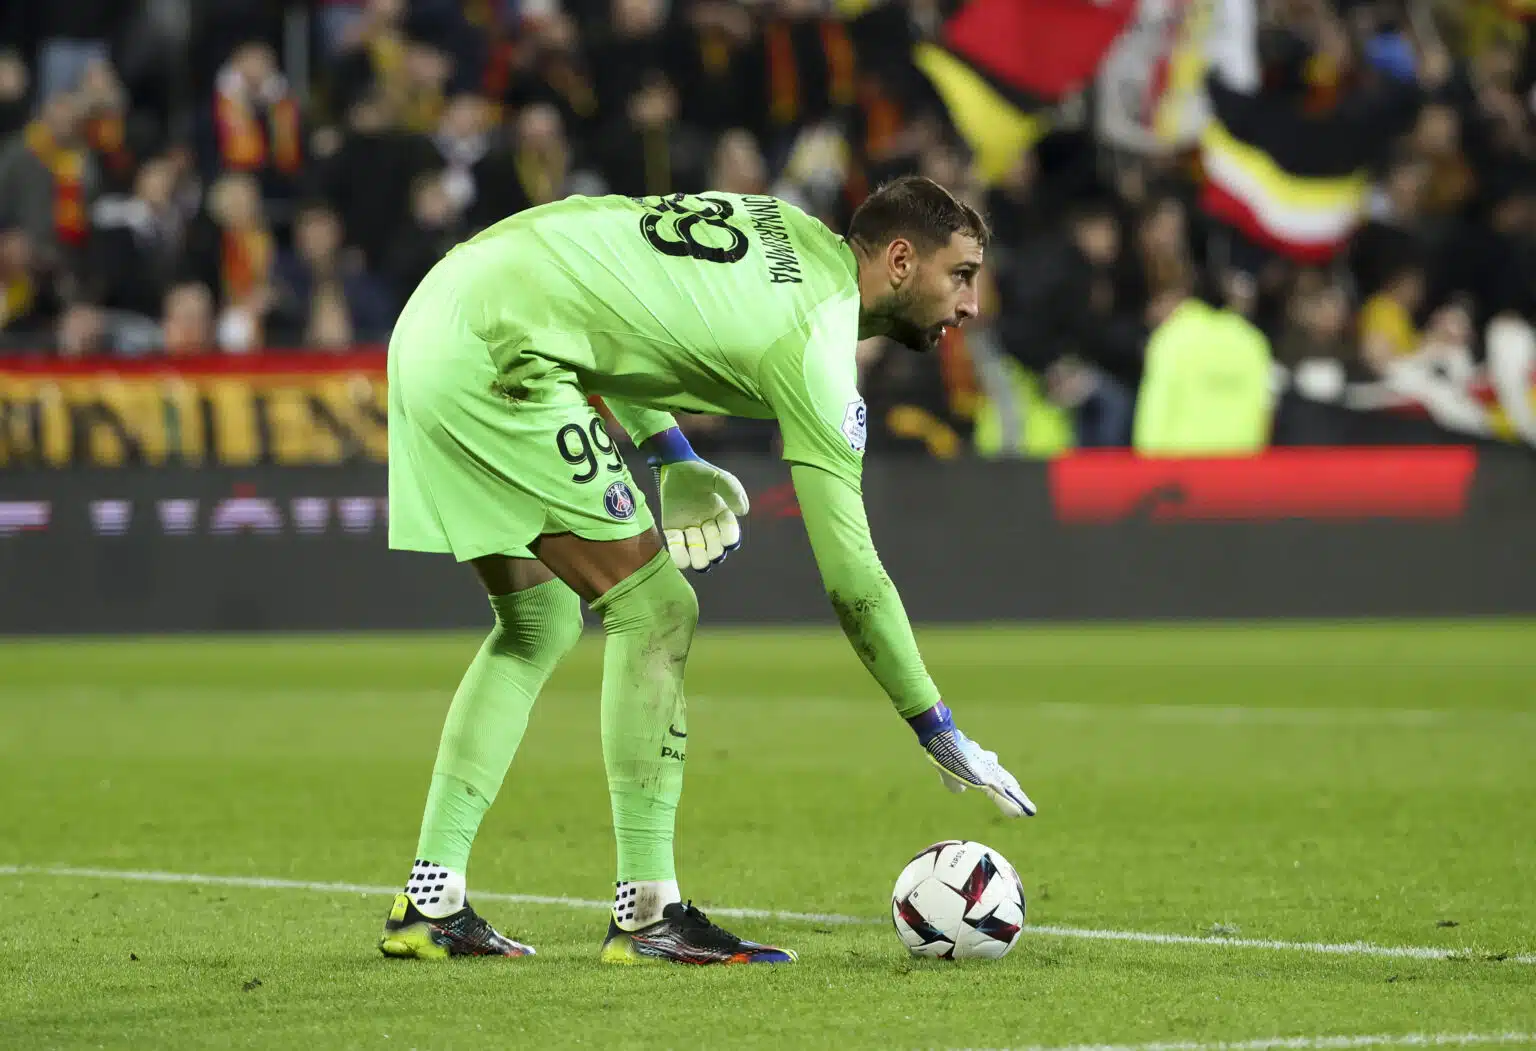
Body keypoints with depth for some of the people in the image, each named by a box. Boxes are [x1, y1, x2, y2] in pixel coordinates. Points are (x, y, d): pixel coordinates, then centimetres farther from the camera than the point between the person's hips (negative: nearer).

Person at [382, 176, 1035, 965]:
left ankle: (429, 905, 17)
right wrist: (941, 735, -4)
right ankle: (647, 914, -5)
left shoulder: (793, 230, 15)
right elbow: (850, 576, -10)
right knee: (653, 611, -5)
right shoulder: (812, 345, -10)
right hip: (497, 354, -10)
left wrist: (671, 455, 17)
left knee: (537, 624, 17)